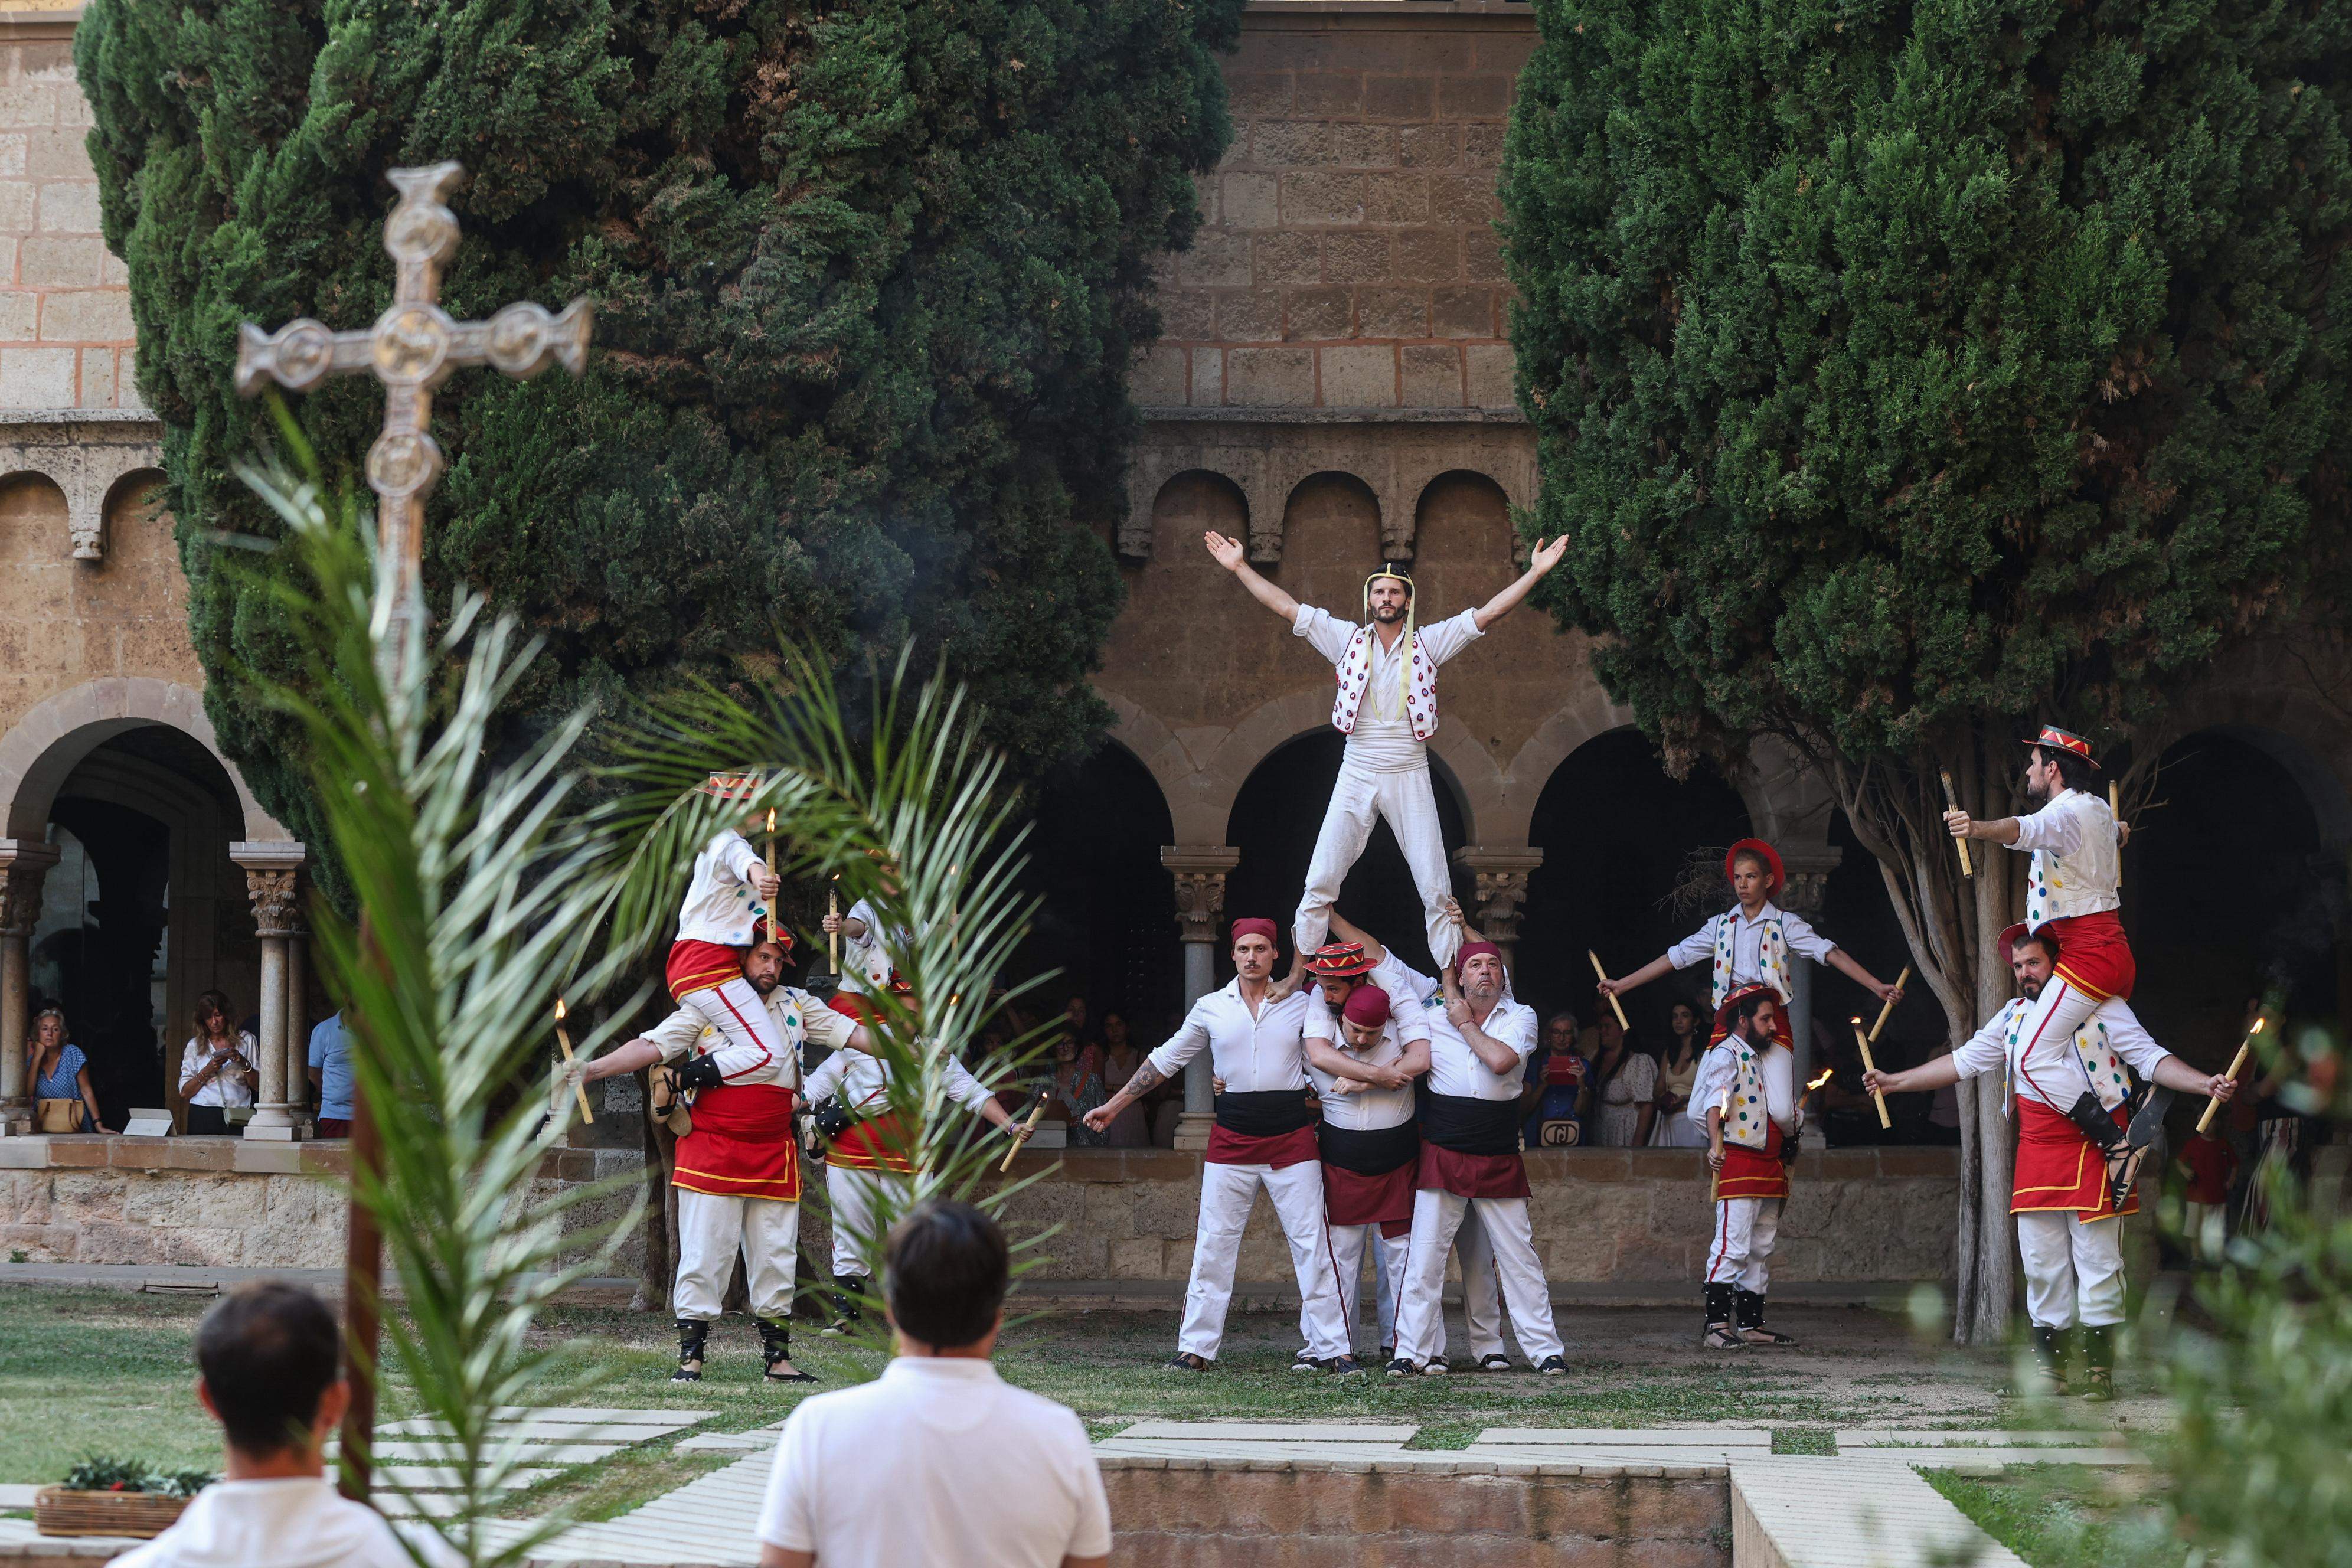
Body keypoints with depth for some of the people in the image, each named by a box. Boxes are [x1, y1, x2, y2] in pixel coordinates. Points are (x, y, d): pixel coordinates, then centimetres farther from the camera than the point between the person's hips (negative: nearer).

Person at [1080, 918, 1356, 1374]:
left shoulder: (1299, 1005, 4)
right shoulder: (1211, 1008, 6)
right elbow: (1165, 1061, 14)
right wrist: (1113, 1106, 14)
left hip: (1292, 1139, -1)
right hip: (1232, 1141, 1)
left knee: (1312, 1243, -2)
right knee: (1213, 1244, 0)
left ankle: (1332, 1348, 1)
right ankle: (1197, 1348, 6)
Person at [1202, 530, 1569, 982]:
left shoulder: (1429, 643, 3)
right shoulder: (1348, 640, 4)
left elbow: (1489, 612, -1)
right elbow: (1286, 607, 4)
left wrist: (1536, 572, -9)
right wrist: (1240, 568, 0)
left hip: (1409, 777, 0)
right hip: (1357, 775, 0)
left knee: (1435, 887, 0)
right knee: (1320, 881, -3)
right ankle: (1299, 971, 6)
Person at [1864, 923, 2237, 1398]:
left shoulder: (2100, 1007, 2)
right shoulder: (2013, 1016, 17)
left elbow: (2151, 1058, -1)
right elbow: (1963, 1061, 24)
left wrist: (2205, 1084, -15)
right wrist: (1894, 1082, 23)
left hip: (2092, 1149, -5)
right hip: (2037, 1152, 5)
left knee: (2097, 1260, -5)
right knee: (2041, 1264, 4)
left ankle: (2098, 1368, -2)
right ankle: (2051, 1366, 11)